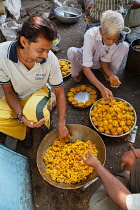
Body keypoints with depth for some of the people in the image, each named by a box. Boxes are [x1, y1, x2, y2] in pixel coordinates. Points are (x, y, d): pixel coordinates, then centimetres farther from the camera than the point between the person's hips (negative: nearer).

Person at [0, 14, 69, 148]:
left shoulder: (50, 59, -27)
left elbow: (60, 92, -14)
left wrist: (61, 124, -17)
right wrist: (21, 116, -29)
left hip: (39, 92, -1)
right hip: (16, 98, 1)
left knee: (33, 111, -35)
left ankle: (46, 129, 2)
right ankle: (25, 129, 5)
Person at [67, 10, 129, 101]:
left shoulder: (118, 39, -25)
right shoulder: (90, 35, -37)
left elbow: (104, 61, -15)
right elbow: (87, 69, -39)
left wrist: (111, 75, -34)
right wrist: (102, 88, -50)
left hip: (102, 62, 3)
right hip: (86, 59, -2)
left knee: (125, 46, -22)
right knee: (71, 52, -35)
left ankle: (107, 73, -1)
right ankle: (79, 72, -1)